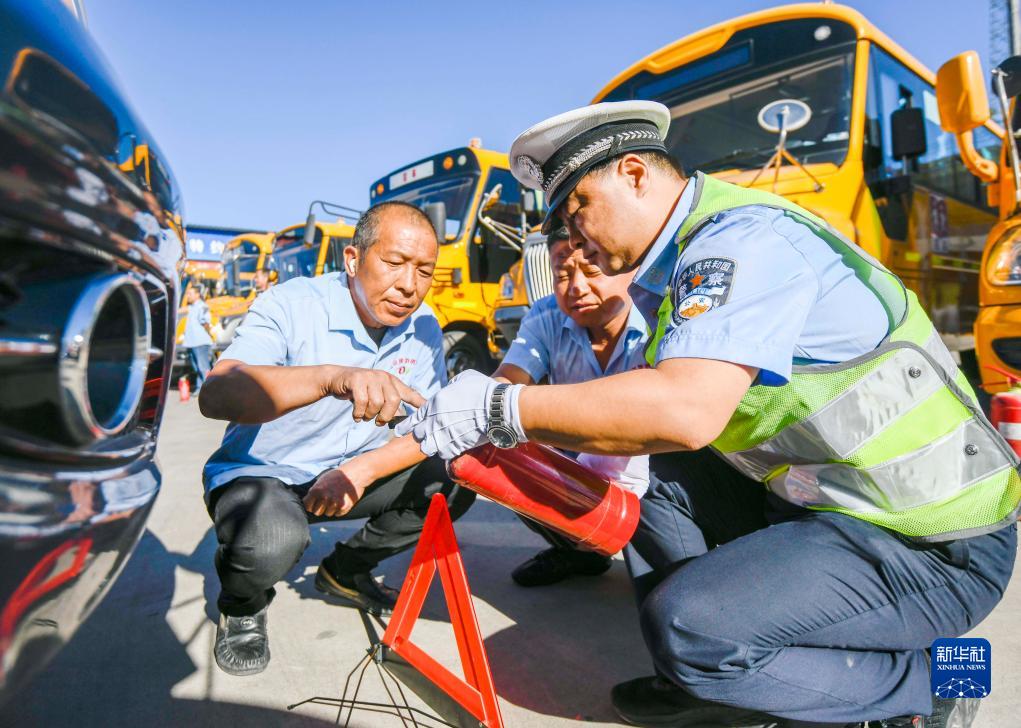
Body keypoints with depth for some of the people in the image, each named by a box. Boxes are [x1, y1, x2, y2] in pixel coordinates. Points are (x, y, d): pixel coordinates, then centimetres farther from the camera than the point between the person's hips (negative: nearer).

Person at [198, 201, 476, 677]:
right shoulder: (290, 305, -21)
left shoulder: (424, 330, -5)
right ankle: (242, 606, 4)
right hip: (258, 472, -5)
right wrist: (332, 377, -54)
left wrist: (362, 470, -22)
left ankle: (346, 569, 13)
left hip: (349, 475, 5)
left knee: (454, 481, -11)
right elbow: (215, 396, -37)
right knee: (272, 541, -36)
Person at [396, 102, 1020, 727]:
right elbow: (653, 403, 9)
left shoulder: (744, 236, -21)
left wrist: (500, 410, -28)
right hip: (820, 501, 9)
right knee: (653, 469, 8)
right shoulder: (678, 265, 10)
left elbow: (686, 410, -36)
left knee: (689, 623, -23)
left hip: (933, 545, -9)